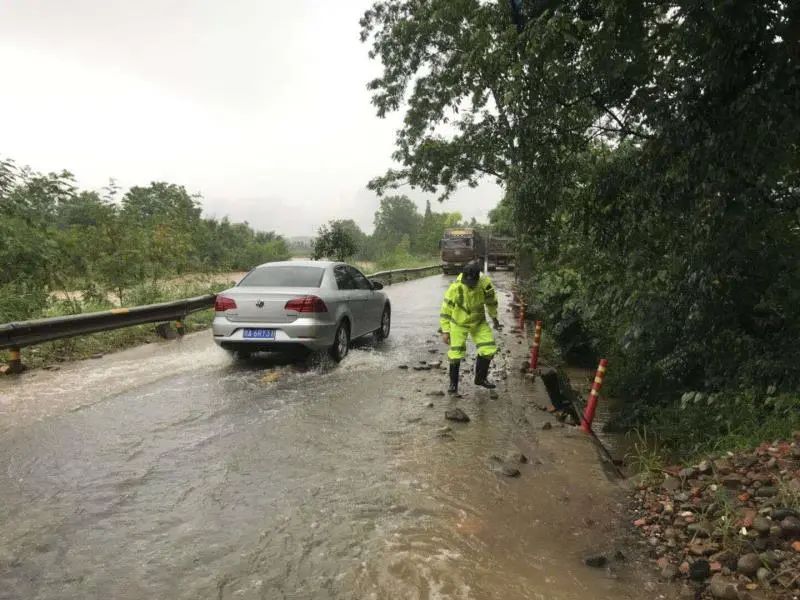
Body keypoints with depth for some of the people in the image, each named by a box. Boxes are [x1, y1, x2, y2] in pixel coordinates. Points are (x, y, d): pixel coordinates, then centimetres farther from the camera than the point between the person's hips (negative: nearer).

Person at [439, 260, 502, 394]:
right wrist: (445, 331, -19)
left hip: (478, 322, 3)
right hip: (459, 323, -3)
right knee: (455, 353, -7)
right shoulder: (455, 288, -29)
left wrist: (494, 317, 13)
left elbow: (491, 300, 1)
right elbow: (445, 309, -19)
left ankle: (480, 378, 21)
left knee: (488, 349, -2)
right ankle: (453, 383, 15)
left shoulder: (485, 284, -22)